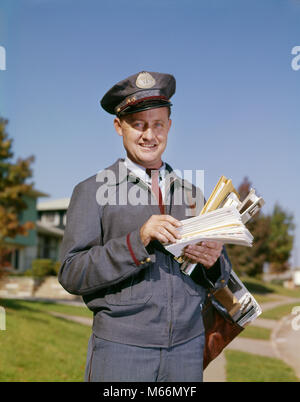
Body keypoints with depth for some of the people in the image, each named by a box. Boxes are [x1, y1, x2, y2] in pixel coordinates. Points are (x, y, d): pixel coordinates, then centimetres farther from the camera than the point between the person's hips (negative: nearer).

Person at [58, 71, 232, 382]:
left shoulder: (191, 192, 11)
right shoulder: (92, 191, 0)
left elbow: (221, 275, 14)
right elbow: (71, 275, -8)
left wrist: (212, 261, -10)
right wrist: (137, 240, -19)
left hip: (188, 345, 4)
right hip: (120, 347, -3)